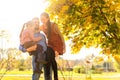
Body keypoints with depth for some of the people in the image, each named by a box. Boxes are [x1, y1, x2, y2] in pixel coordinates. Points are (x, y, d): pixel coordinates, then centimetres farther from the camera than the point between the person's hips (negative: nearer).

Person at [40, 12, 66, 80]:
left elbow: (61, 35, -9)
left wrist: (64, 47, -6)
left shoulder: (53, 25, -17)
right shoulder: (42, 27, -3)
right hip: (50, 45, 5)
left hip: (57, 45, -5)